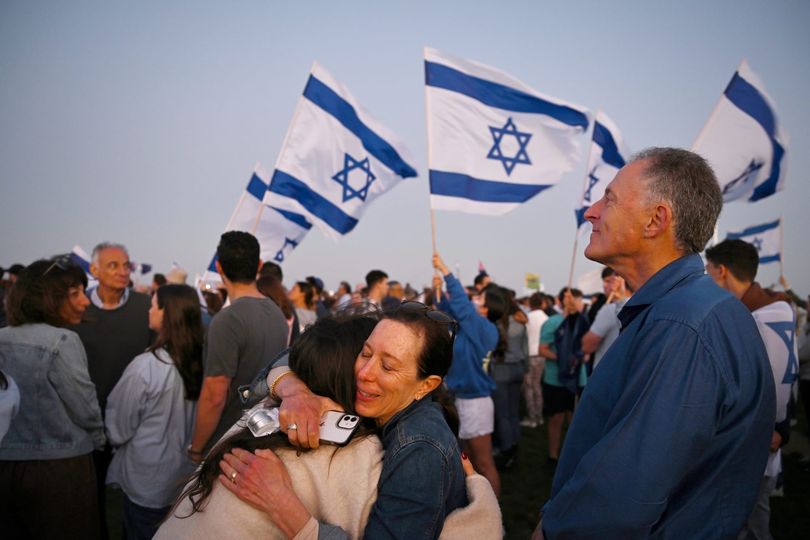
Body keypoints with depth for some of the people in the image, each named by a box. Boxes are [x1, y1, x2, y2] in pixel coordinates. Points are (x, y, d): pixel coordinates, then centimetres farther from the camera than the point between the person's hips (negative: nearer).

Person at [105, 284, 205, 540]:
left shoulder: (145, 367, -23)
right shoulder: (202, 361, -9)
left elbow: (118, 430, -10)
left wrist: (111, 438, 12)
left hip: (147, 485, -5)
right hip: (188, 479, 5)